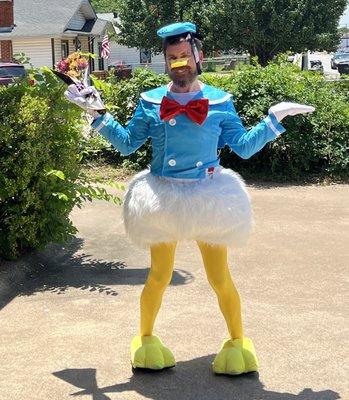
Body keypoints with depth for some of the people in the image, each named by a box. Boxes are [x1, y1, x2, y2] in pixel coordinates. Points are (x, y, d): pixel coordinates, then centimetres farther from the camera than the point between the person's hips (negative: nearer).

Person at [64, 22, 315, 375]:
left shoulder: (219, 101, -1)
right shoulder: (150, 102, 1)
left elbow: (244, 147, -1)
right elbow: (127, 144, 6)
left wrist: (275, 118, -7)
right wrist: (97, 114, 0)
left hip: (208, 197, 0)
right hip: (163, 198, 1)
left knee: (220, 278, 5)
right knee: (159, 276, 10)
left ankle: (237, 343, 28)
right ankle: (145, 340, 33)